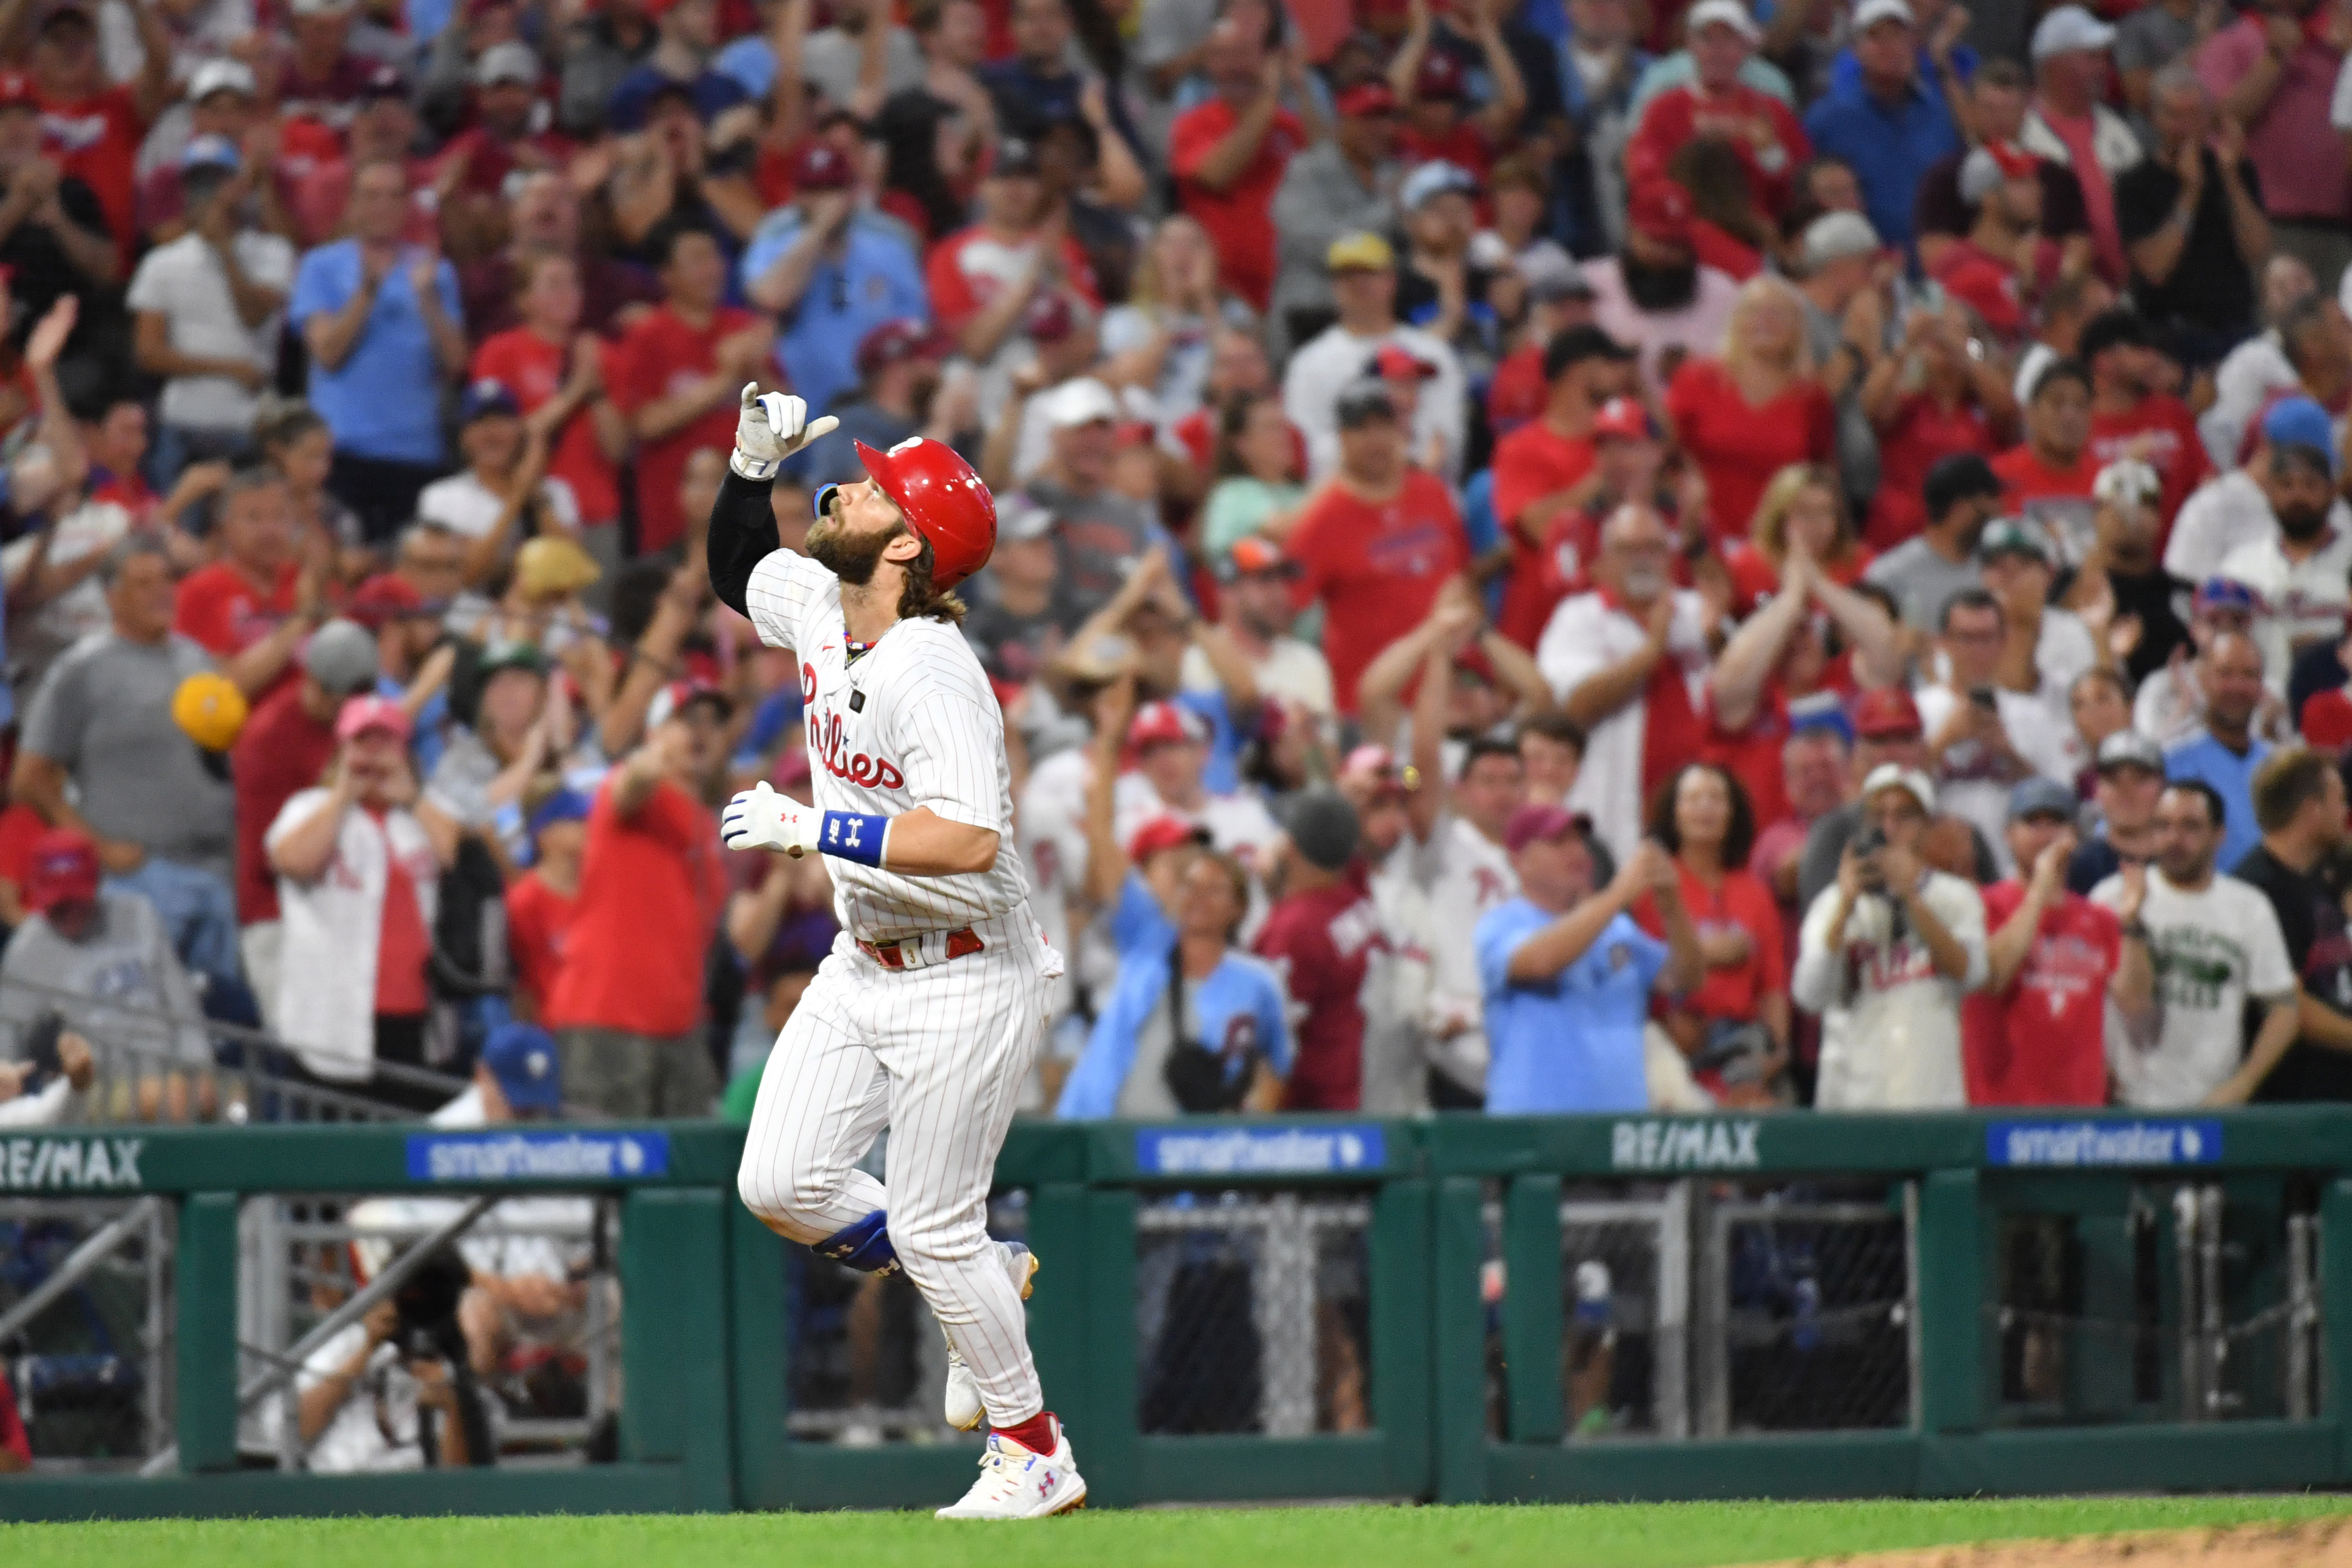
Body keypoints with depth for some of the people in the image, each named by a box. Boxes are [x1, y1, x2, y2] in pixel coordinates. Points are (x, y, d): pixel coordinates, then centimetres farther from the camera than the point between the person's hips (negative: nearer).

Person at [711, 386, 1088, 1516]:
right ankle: (986, 1284, 25)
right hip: (864, 966, 8)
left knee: (932, 1231, -4)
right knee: (781, 1186, 2)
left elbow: (970, 839, -34)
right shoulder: (816, 607, 0)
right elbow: (735, 569, 22)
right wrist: (754, 461, 4)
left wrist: (813, 829, -33)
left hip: (966, 980, -8)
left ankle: (1035, 1454, 12)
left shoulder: (934, 673, -26)